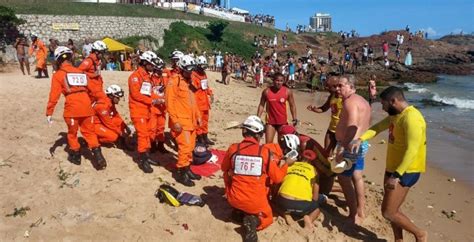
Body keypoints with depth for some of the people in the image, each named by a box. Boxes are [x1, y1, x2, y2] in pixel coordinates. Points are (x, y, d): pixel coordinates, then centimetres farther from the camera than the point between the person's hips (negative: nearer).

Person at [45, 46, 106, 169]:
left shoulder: (58, 75, 2)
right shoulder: (80, 72, 15)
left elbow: (54, 96, -3)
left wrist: (49, 112, 1)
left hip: (72, 108, -4)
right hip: (87, 106, 4)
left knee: (72, 133, 18)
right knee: (89, 132, 14)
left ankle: (76, 156, 31)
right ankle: (99, 157, 4)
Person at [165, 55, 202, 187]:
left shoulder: (189, 80, 15)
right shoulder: (174, 81, -12)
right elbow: (169, 102, -17)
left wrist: (198, 116, 17)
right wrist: (175, 121, -21)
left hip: (191, 120, 9)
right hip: (180, 121, -9)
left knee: (191, 146, 13)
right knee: (185, 146, -11)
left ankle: (187, 169, 26)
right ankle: (180, 172, 2)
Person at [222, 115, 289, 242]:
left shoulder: (233, 148, -8)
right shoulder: (266, 151, -12)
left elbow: (224, 168, 12)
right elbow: (277, 178, -2)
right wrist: (284, 165, 16)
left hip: (234, 199, 2)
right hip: (256, 203, -1)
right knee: (267, 218, 30)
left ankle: (238, 212, 15)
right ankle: (253, 221, -6)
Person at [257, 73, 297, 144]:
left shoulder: (288, 91, -7)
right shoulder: (266, 91, -7)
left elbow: (292, 105, 2)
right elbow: (261, 105, 2)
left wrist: (294, 119, -4)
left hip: (283, 122, 1)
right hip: (270, 121, 0)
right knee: (268, 143, -2)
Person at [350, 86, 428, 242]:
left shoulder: (411, 118, -23)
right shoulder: (396, 114, 9)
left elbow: (412, 151, -28)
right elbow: (378, 127, 12)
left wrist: (396, 176, -30)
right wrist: (360, 139, -5)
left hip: (405, 171, -10)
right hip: (393, 168, 10)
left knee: (388, 213, -3)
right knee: (392, 210, 16)